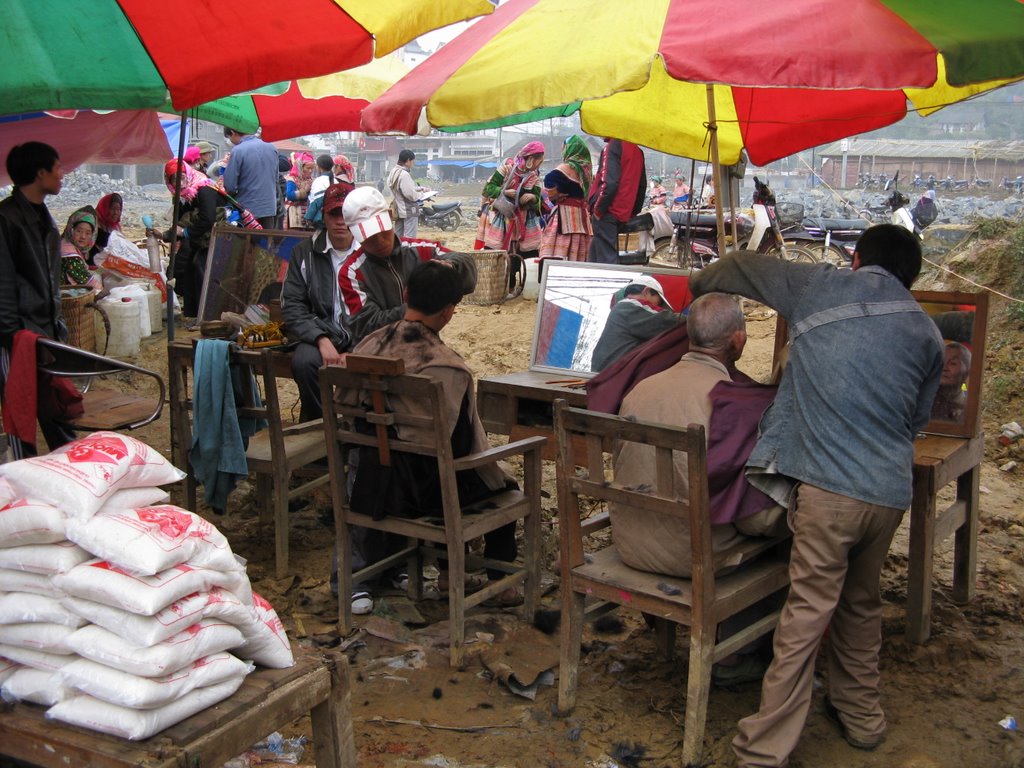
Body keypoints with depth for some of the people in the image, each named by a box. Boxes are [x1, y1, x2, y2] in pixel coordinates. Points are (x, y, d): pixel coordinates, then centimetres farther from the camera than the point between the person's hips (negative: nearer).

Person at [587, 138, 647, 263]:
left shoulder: (613, 146, -11)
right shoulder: (635, 149, 15)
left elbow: (609, 182, -20)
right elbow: (642, 185, 20)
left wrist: (598, 208, -12)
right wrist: (634, 211, 23)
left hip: (608, 211, -9)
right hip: (623, 213, 9)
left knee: (605, 257, -9)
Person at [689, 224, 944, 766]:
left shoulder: (824, 287, 6)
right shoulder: (926, 334, 15)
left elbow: (743, 268, 19)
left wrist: (701, 284, 39)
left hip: (828, 483, -4)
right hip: (890, 492, 4)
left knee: (807, 613, -4)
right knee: (861, 604, 22)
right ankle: (860, 715, 37)